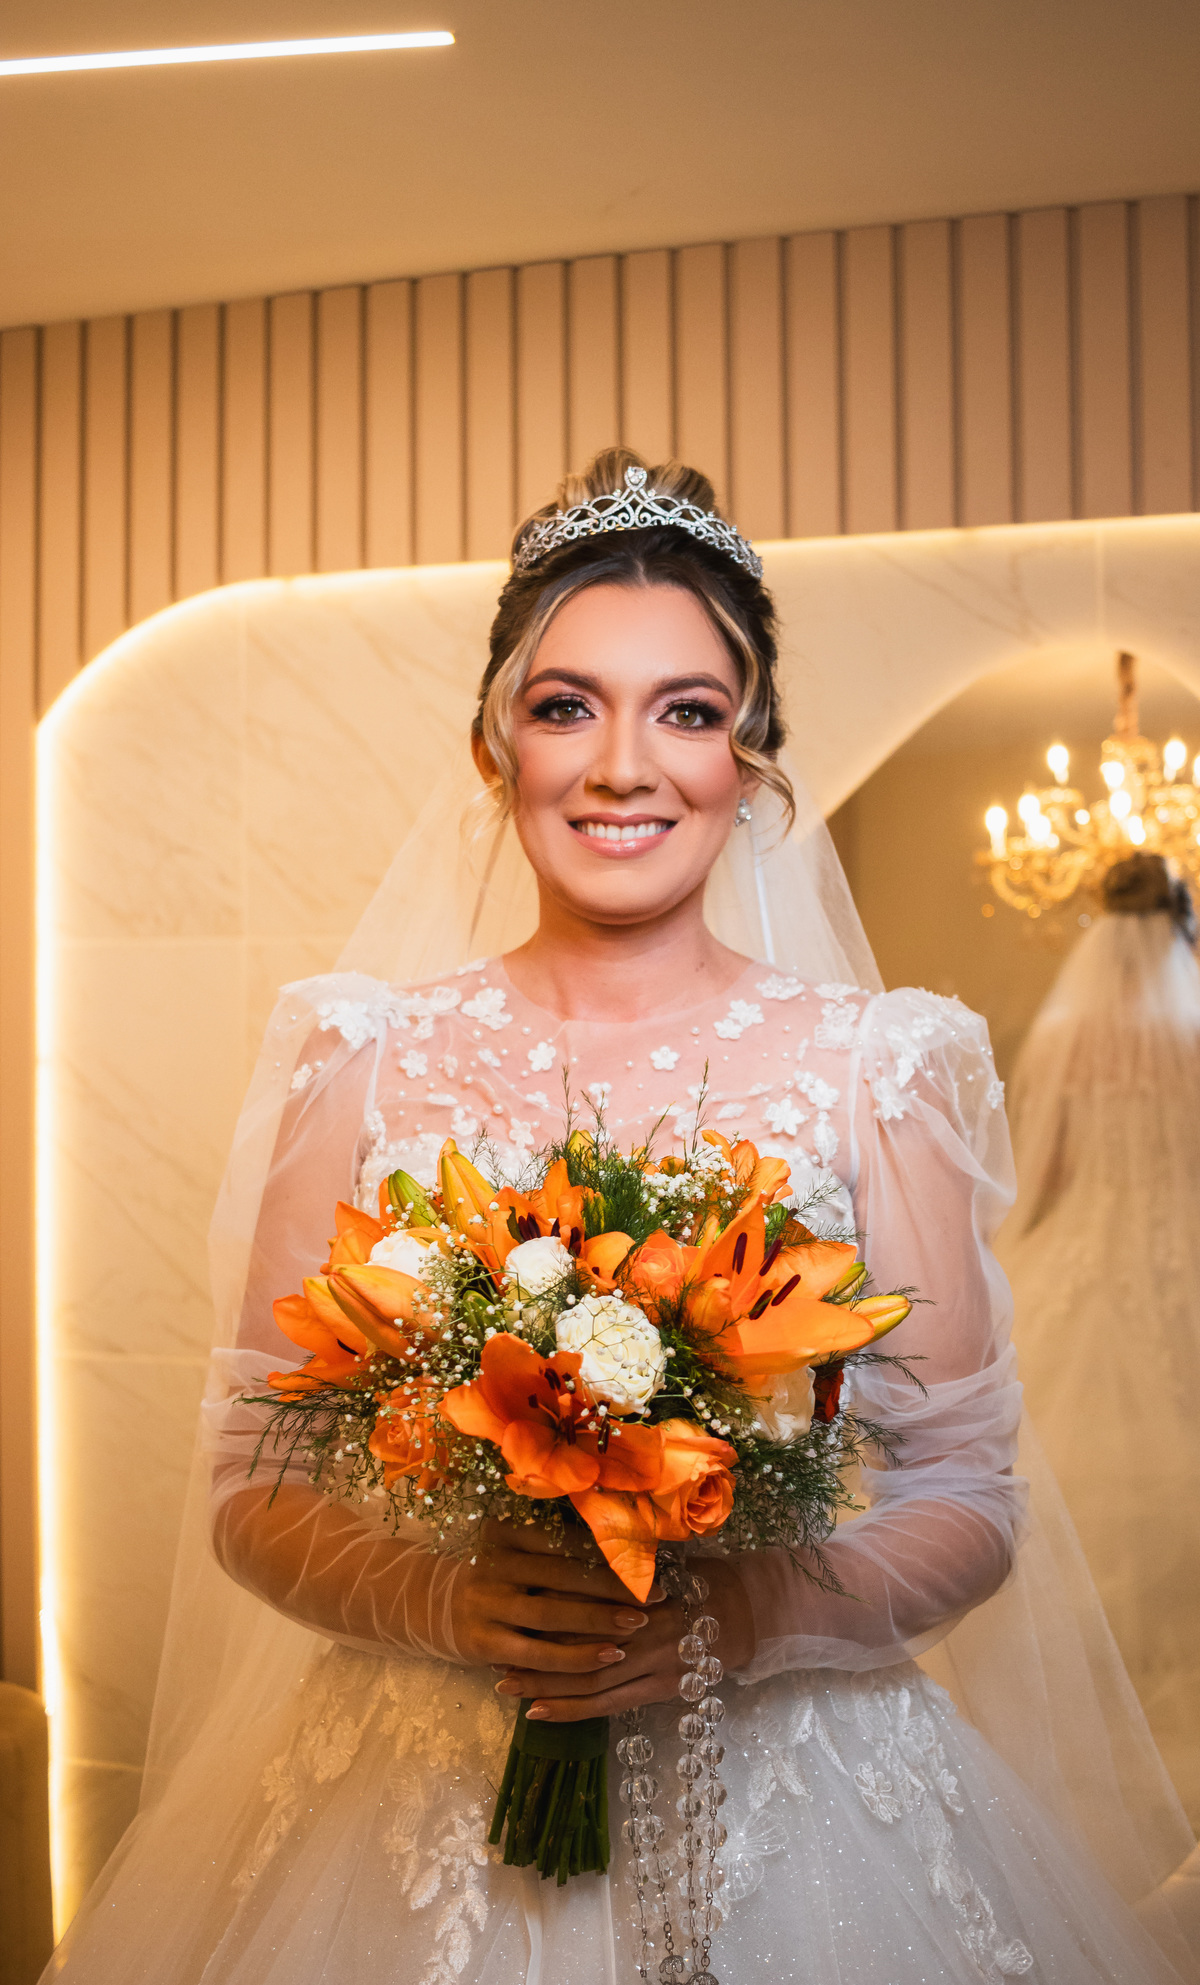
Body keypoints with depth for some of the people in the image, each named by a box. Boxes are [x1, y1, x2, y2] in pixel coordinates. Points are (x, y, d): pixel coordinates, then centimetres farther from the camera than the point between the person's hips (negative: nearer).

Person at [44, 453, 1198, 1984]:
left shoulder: (876, 1068, -6)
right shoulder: (368, 1062, -5)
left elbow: (968, 1499, -2)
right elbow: (252, 1488, -1)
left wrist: (757, 1613, -18)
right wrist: (445, 1601, -18)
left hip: (796, 1808, 0)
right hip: (429, 1815, 0)